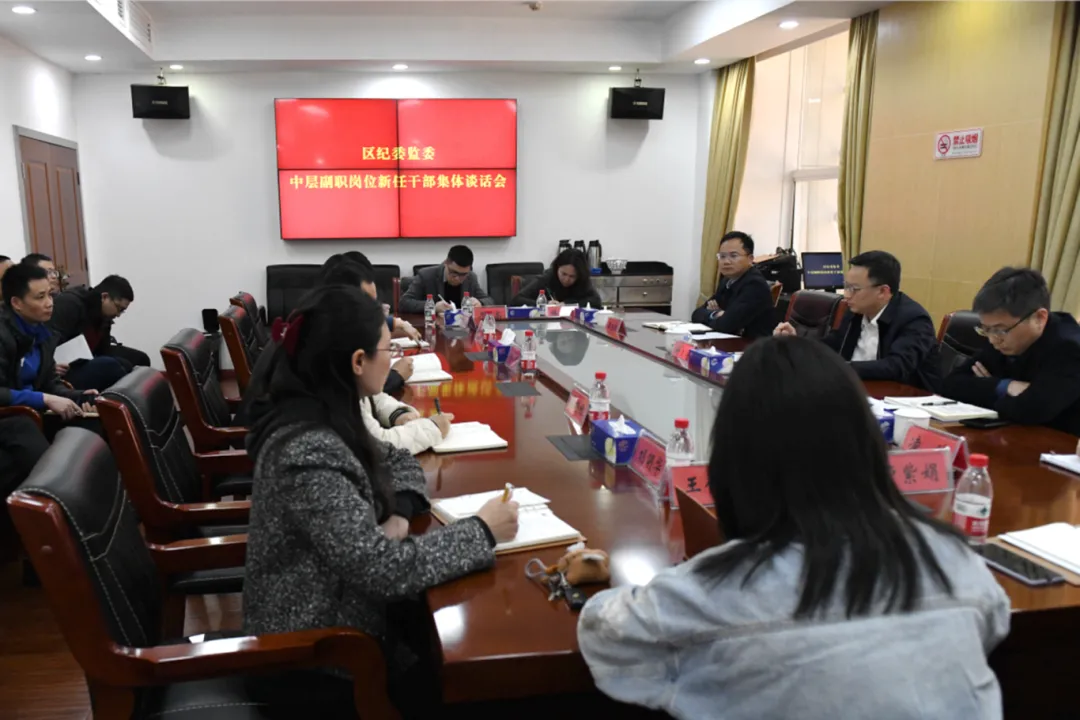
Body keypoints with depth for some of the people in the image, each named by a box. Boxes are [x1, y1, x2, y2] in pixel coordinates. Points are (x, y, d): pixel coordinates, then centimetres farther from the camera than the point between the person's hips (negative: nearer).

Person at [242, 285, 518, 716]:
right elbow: (383, 569, -32)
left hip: (338, 604, 8)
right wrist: (482, 531, -21)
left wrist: (399, 514, -9)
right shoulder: (308, 452, -31)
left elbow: (396, 461, 12)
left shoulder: (322, 415, -2)